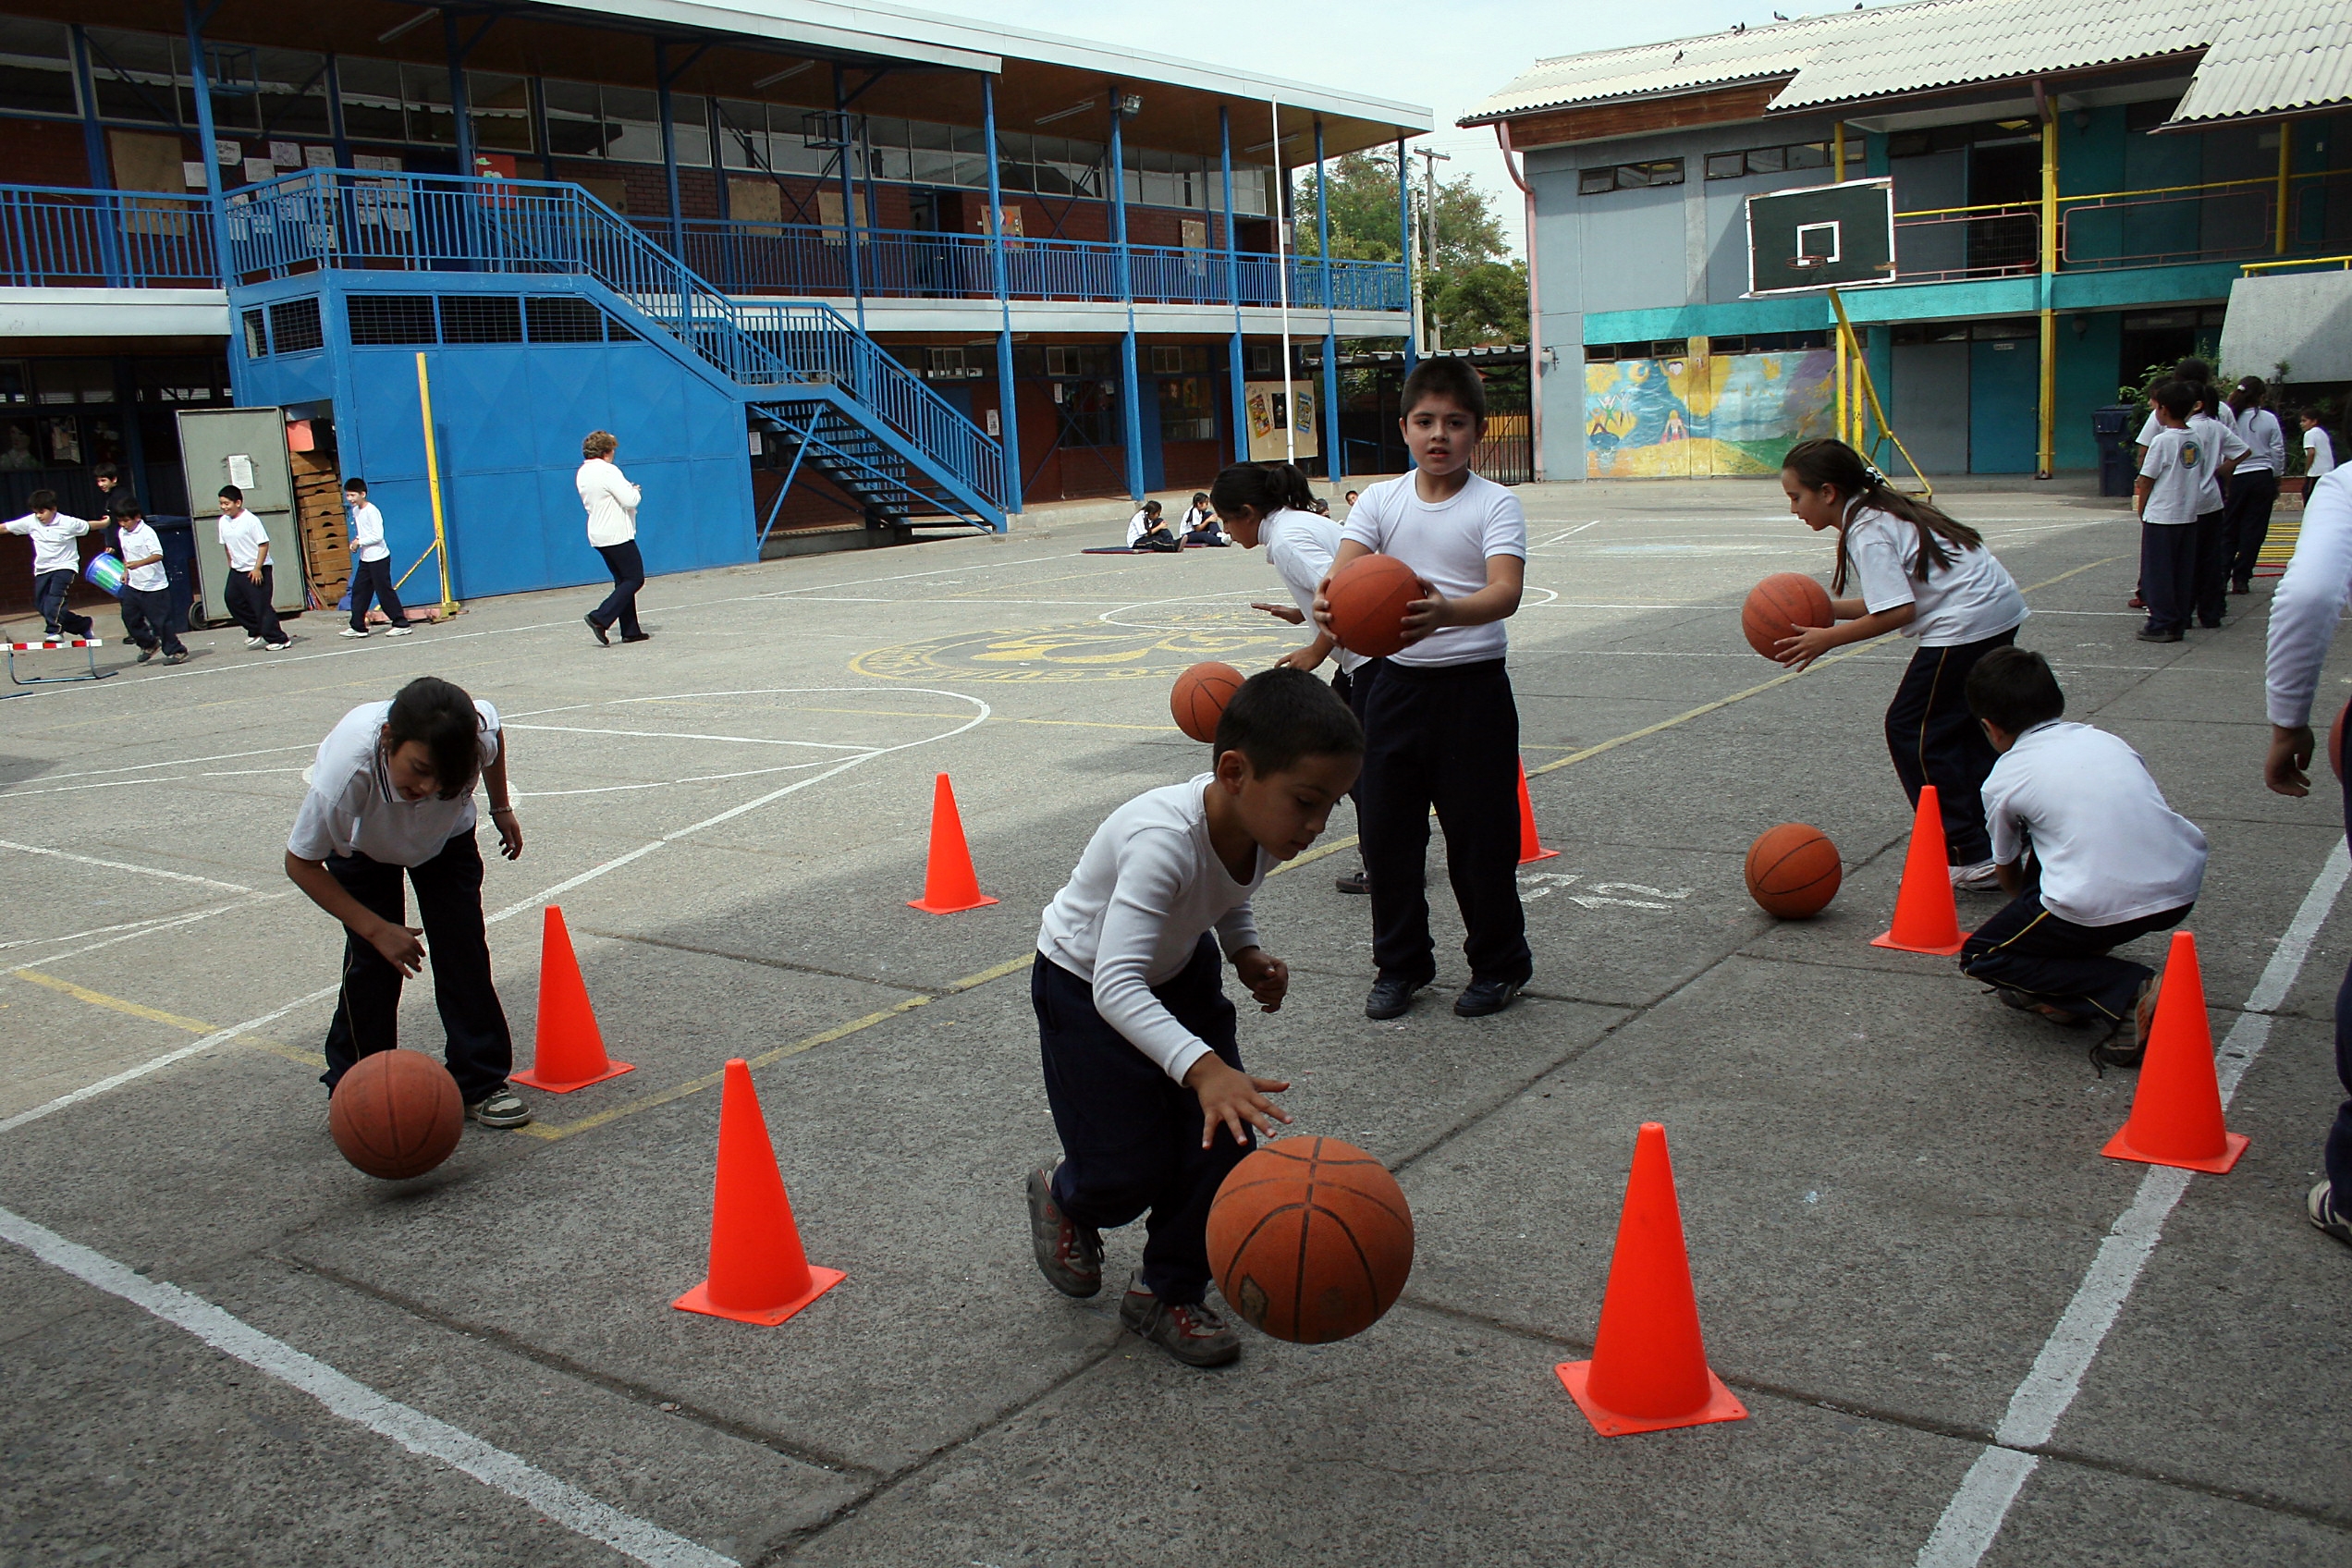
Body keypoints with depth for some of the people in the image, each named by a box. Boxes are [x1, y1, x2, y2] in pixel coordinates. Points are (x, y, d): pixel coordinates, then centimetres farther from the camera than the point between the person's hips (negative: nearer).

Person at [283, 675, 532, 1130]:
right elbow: (301, 864, -26)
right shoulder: (344, 772, -44)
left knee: (464, 949, -5)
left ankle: (481, 1083, 6)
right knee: (371, 959, -10)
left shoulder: (478, 732, -39)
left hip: (446, 835, 2)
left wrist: (502, 809, 3)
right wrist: (377, 929, -27)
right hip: (361, 843, -2)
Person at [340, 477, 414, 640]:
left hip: (378, 558, -9)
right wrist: (356, 541, 5)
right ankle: (357, 626, 13)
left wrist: (359, 542, -14)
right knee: (358, 591, 8)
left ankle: (401, 624, 2)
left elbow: (378, 536, -20)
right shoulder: (355, 511, 11)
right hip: (365, 559, 9)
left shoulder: (371, 511, -16)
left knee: (385, 591, -5)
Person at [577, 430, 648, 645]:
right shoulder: (608, 471, -16)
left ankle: (630, 631, 12)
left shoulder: (582, 473, 11)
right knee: (635, 579, -3)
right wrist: (636, 492, 3)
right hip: (617, 535, -9)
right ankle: (600, 618, -14)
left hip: (598, 536, 9)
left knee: (623, 580, 13)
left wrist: (629, 492, 16)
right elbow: (630, 500, -20)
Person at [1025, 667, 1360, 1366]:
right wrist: (1203, 1068, -59)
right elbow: (1117, 983, -48)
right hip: (1087, 988, -6)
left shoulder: (1264, 825, -17)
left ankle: (1168, 1293, 20)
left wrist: (1248, 955, -9)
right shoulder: (1165, 839, -40)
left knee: (1225, 1141, -2)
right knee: (1131, 1171, -3)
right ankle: (1063, 1200, 34)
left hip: (1181, 970, 6)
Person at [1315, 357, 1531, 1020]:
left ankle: (1500, 963, 24)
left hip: (1474, 685, -3)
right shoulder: (1382, 499, 3)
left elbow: (1505, 591, -23)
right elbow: (1344, 567, -12)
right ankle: (1400, 963, 26)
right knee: (1385, 827, 8)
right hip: (1398, 682, 3)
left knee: (1480, 833, 3)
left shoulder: (1495, 504, -7)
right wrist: (1327, 599, -37)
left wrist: (1446, 611, -44)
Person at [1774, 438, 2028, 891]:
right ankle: (1997, 844, 27)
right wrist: (1824, 607, 9)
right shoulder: (1883, 513, 15)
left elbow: (1898, 613, -22)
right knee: (1963, 728, 20)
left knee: (1912, 729, -2)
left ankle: (1970, 859, -1)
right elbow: (1896, 598, 14)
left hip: (1964, 624, -11)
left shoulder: (1866, 532, -14)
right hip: (1999, 609, 11)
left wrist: (1827, 638, -15)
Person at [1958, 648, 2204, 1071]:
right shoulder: (2107, 740, 20)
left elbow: (2009, 873, 24)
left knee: (1980, 957, 15)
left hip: (2100, 909, -6)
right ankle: (2064, 982, 24)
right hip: (2182, 893, 6)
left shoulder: (2003, 779, 9)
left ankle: (2130, 994, -2)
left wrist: (2025, 907, 48)